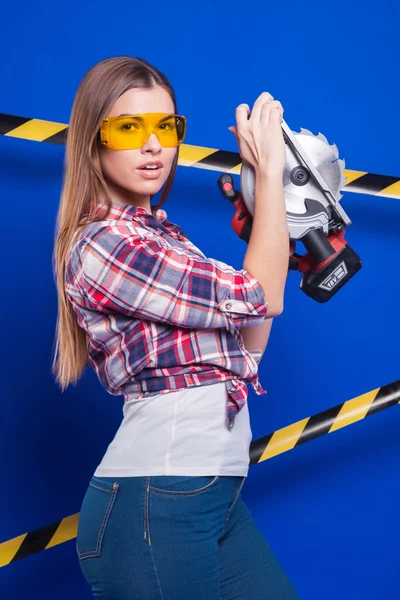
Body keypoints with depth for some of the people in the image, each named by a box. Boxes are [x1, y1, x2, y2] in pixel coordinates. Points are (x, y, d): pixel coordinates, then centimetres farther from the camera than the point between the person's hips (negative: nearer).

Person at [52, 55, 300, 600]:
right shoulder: (103, 245, -13)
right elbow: (259, 298, -13)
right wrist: (269, 172, -6)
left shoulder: (157, 233, 14)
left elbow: (247, 343, 12)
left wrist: (265, 219, 11)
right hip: (157, 502, -8)